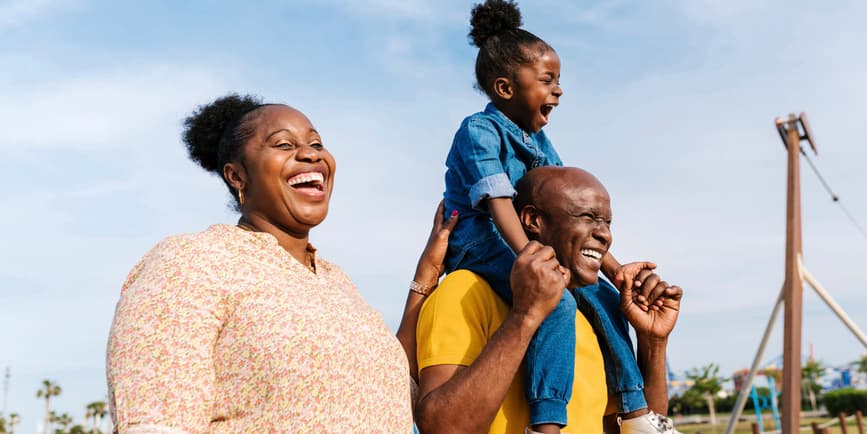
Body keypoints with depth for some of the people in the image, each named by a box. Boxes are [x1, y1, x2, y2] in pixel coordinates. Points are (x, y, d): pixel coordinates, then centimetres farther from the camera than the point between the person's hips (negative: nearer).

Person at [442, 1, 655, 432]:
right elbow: (499, 203, -25)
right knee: (556, 301, -31)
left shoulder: (539, 142, 12)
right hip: (478, 243, -9)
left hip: (525, 245, 9)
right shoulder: (479, 131, -12)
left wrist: (612, 267, 4)